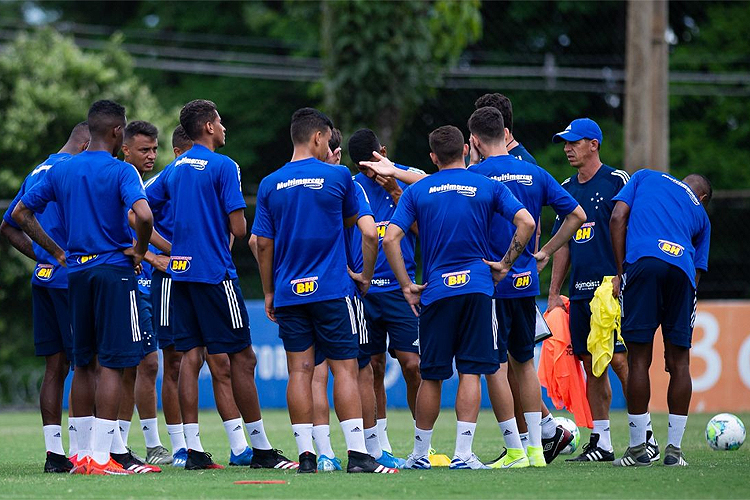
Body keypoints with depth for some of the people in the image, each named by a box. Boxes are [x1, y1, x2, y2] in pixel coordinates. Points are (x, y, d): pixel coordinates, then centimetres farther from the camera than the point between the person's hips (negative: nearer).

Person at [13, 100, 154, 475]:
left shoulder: (60, 170, 9)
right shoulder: (121, 172, -9)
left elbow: (20, 213, 13)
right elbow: (144, 216, -26)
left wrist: (57, 252, 15)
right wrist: (139, 250, -7)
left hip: (76, 271, 6)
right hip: (114, 270, -6)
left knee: (84, 364, 13)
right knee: (111, 363, -5)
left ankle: (82, 452, 14)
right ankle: (100, 456, -9)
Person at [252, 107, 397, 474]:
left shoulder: (270, 185, 4)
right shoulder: (337, 176, -4)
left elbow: (263, 244, 5)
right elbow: (351, 220, 13)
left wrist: (269, 292, 12)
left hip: (288, 292, 3)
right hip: (331, 289, -3)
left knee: (299, 371, 2)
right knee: (344, 368, -1)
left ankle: (306, 455, -2)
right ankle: (357, 453, -7)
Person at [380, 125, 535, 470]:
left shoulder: (416, 191, 5)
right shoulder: (488, 187, 4)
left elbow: (390, 239, -4)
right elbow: (526, 223, -7)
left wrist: (407, 286, 1)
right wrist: (505, 264, 1)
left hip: (435, 291, 1)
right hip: (477, 286, -1)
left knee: (431, 376, 9)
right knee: (470, 372, -2)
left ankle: (420, 453, 18)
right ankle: (462, 453, -8)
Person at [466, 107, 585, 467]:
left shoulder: (474, 176, -8)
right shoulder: (534, 174, 6)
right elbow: (577, 215, 8)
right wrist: (544, 253, 13)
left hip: (490, 284, -5)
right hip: (526, 282, 5)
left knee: (496, 367, 0)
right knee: (524, 363, 15)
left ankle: (515, 452, -2)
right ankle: (536, 447, 14)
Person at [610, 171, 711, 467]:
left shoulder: (646, 177, 28)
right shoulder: (700, 214, 29)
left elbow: (617, 218, 11)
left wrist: (621, 273, 10)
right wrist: (676, 335, 25)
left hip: (642, 261, -2)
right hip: (681, 269, 2)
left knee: (639, 359, 2)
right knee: (679, 362, 10)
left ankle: (638, 450, 4)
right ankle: (674, 450, 9)